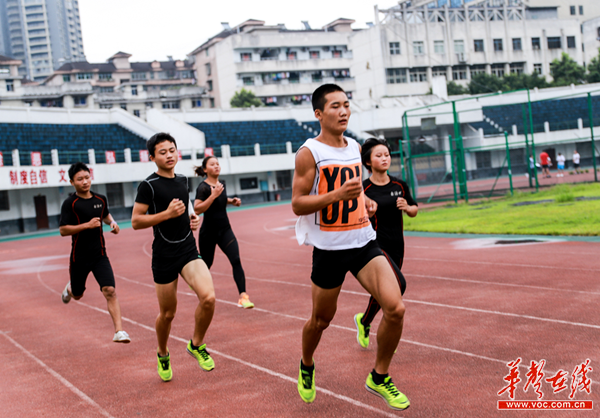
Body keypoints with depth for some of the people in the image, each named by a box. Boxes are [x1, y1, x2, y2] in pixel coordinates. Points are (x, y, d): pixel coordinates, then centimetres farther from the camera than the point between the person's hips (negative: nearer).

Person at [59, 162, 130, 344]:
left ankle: (119, 331, -16)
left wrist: (112, 223, 5)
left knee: (110, 291, -16)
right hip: (79, 257, -2)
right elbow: (63, 230, -14)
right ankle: (70, 287, 55)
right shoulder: (70, 203, -9)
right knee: (78, 295, 17)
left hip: (99, 255, 2)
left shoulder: (101, 199, 5)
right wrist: (87, 225, -22)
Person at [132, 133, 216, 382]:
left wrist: (193, 218, 8)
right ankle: (163, 356, 35)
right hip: (164, 256, -4)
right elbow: (136, 222, -11)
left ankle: (196, 345, 6)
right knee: (167, 313, 7)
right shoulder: (149, 185, -8)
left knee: (208, 297, -19)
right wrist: (168, 213, -20)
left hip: (189, 251, 4)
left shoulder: (183, 180, 11)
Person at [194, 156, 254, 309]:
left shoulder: (221, 184, 6)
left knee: (236, 260, -12)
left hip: (225, 230, 5)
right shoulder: (203, 187, -14)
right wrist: (213, 195, -29)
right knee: (206, 264, 11)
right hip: (208, 232, -5)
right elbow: (197, 209, -24)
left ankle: (243, 296, -14)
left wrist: (232, 201, 8)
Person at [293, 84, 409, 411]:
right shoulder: (309, 152, -9)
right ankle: (306, 367, 43)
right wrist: (338, 195, -25)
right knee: (321, 320, 11)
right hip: (329, 248, -5)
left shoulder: (355, 147, 11)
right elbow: (297, 204, -12)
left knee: (395, 308, -11)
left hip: (364, 241, 5)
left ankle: (379, 378, 9)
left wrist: (366, 201, 7)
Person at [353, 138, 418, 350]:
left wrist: (407, 207, -5)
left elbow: (414, 211, 17)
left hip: (396, 246, 6)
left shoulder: (400, 185, 6)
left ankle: (364, 321, 36)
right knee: (398, 283, -21)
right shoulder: (363, 188, -8)